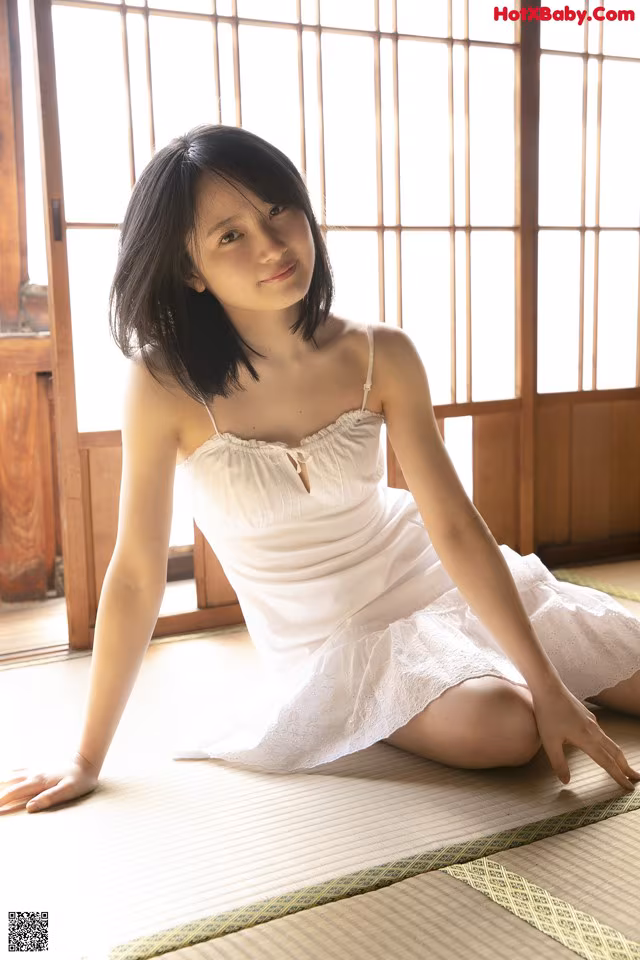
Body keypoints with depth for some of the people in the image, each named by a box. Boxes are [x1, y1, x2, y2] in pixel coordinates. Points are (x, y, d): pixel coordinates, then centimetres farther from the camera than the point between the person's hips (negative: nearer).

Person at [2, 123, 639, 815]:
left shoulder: (381, 358, -14)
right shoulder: (168, 385, -22)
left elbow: (455, 527, -14)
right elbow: (137, 575, -17)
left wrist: (549, 685, -17)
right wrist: (87, 761, -12)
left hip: (425, 577, 3)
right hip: (323, 646, -2)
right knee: (505, 730, -27)